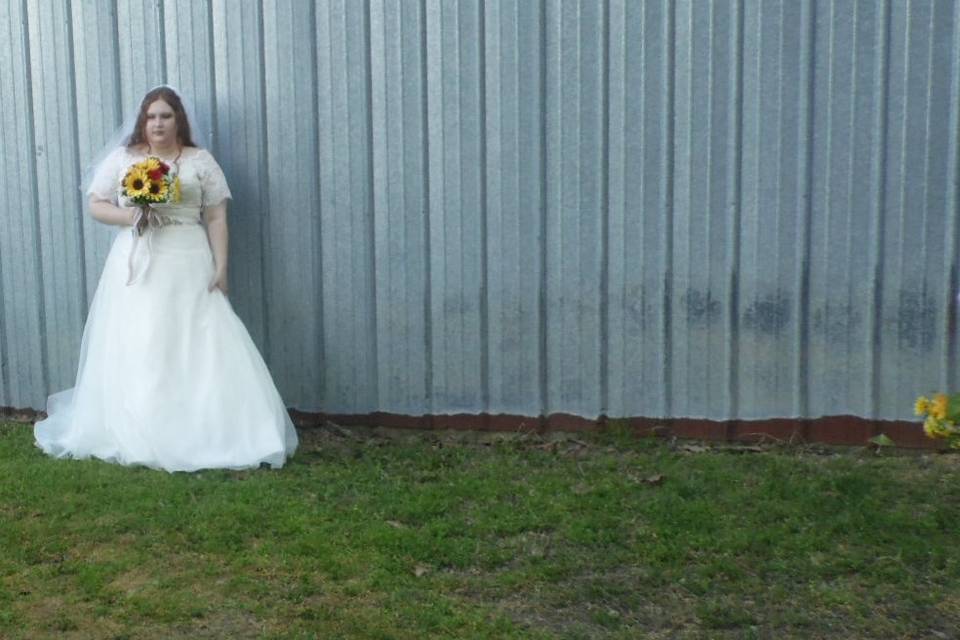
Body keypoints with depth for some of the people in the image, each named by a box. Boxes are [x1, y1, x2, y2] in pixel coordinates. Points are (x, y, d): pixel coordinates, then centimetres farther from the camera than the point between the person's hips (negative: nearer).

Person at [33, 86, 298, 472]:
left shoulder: (200, 160, 6)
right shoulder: (122, 158, 9)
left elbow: (216, 218, 3)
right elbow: (96, 206, 9)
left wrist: (220, 267, -6)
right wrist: (130, 215, -11)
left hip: (187, 267, -1)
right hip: (136, 266, 1)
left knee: (199, 350, -5)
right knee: (133, 350, 0)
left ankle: (207, 434, 0)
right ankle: (130, 435, 8)